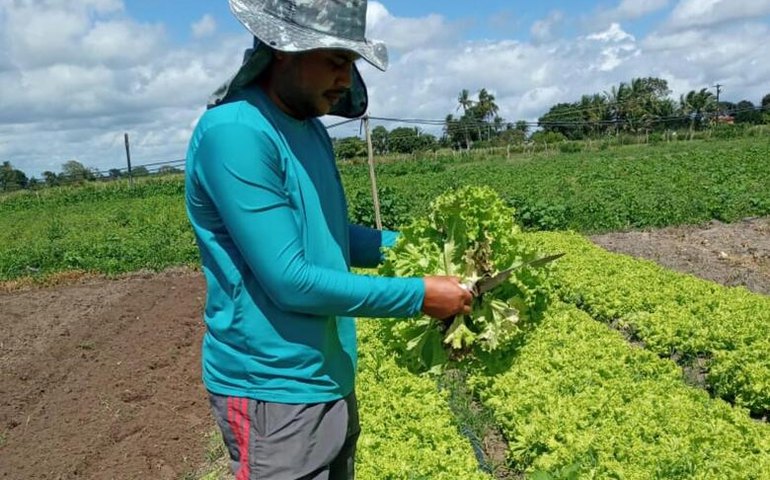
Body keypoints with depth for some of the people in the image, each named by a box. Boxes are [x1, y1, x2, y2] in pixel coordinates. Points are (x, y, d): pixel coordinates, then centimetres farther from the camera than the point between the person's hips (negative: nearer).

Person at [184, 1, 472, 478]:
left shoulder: (311, 131, 6)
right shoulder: (234, 132, -22)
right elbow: (289, 281, -24)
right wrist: (418, 295, -18)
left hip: (330, 381, 8)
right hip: (274, 393, -8)